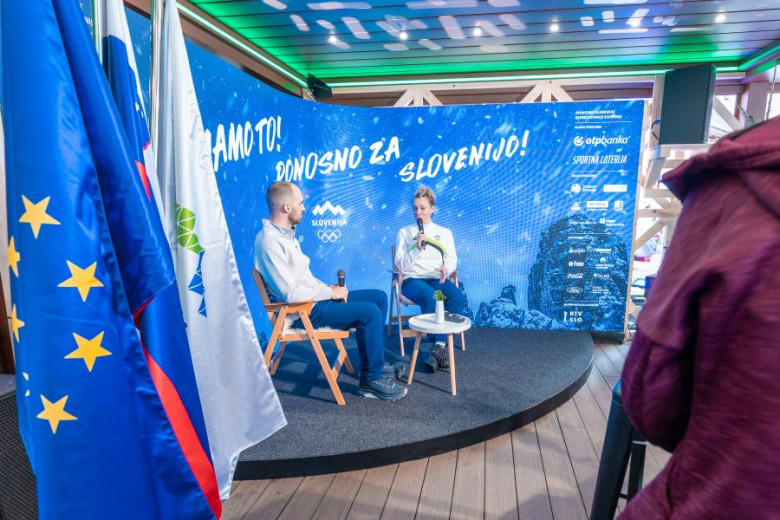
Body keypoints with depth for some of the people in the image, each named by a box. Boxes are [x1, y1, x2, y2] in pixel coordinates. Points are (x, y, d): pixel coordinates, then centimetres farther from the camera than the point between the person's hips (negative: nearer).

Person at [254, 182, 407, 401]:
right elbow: (290, 294, -25)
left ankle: (375, 360, 18)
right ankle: (372, 379, -6)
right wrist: (331, 293, -15)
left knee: (379, 297, 8)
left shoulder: (285, 233, 11)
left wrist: (328, 288, 4)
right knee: (370, 313, -22)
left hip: (315, 299, 10)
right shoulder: (270, 242, -22)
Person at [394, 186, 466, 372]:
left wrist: (446, 269, -15)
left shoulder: (444, 232, 20)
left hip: (436, 279, 3)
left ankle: (439, 347, -29)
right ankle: (440, 346, -26)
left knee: (458, 298, -31)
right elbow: (401, 265, 3)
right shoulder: (404, 232, 13)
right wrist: (417, 248, -13)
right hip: (412, 280, -2)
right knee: (430, 296, -38)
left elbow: (452, 259, 9)